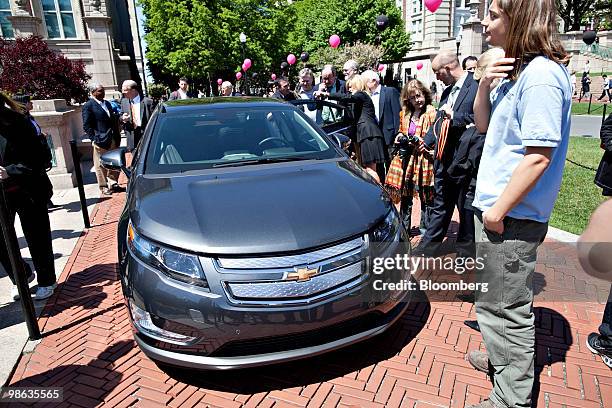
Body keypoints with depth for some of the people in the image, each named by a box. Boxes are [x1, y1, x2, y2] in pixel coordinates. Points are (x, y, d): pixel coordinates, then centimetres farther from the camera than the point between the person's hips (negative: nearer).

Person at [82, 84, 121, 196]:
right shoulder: (88, 106, -6)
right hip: (100, 141, -6)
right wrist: (94, 139, -16)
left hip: (113, 139, 6)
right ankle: (103, 187, 15)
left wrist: (117, 136, 9)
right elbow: (86, 126, -9)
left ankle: (114, 183, 27)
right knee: (101, 165, 4)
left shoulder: (107, 103, 14)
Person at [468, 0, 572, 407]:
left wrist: (498, 212, -18)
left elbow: (538, 157, -23)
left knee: (506, 307, 3)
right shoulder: (517, 70, 11)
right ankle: (503, 358, 44)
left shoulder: (542, 74, -18)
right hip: (496, 207, 10)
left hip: (512, 216, -10)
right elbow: (483, 124, 15)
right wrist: (485, 84, -2)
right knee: (501, 300, 24)